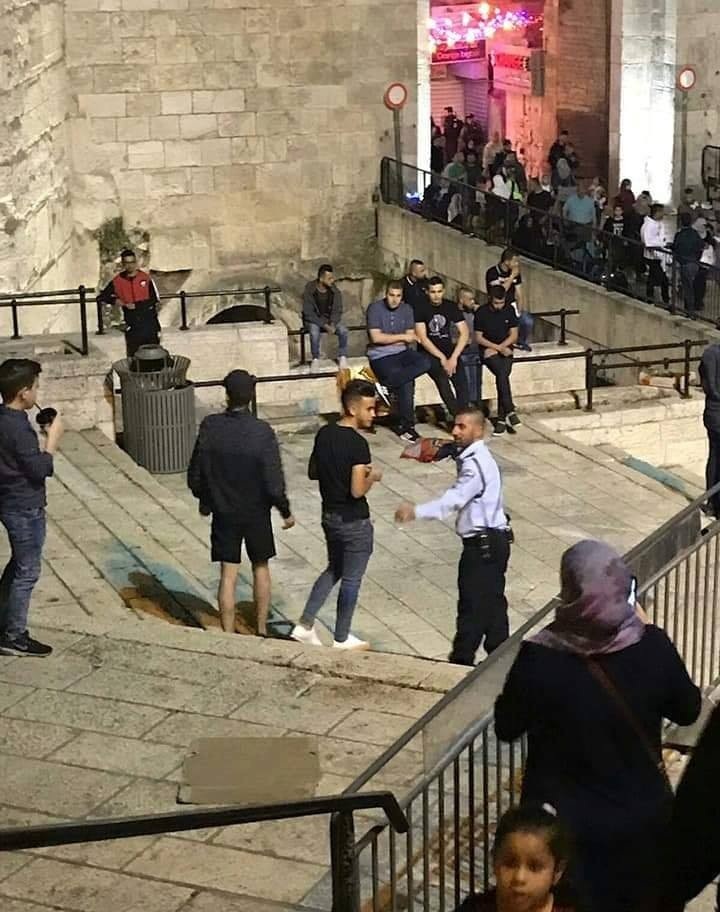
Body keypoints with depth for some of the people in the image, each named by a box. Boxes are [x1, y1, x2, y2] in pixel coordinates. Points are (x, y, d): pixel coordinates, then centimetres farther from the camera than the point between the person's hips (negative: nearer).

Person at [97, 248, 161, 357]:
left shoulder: (145, 278, -1)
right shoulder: (117, 281, 2)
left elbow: (155, 300, -5)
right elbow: (101, 298, 8)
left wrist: (136, 305, -12)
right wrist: (114, 300, -10)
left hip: (149, 322, -1)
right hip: (132, 326, 1)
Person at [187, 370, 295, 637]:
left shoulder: (209, 427, -12)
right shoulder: (262, 432, -19)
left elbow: (195, 476, -4)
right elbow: (274, 482, -17)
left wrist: (205, 501, 15)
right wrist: (285, 512, -1)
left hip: (223, 513, 1)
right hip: (256, 513, -1)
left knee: (228, 575, 7)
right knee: (261, 568, 18)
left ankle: (228, 636, 10)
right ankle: (262, 630, 25)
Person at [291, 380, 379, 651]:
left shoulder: (324, 434, 0)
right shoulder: (357, 444, -23)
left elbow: (313, 472, 11)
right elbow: (357, 491, -26)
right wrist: (372, 476, -9)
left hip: (330, 516, 7)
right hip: (354, 522, -7)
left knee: (334, 569, 24)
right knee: (351, 580, 8)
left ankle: (305, 626, 19)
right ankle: (341, 639, 19)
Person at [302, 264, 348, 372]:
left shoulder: (335, 291, -6)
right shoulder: (309, 291, -17)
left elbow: (337, 310, -2)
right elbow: (309, 314, -17)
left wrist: (332, 323, -22)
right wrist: (324, 325, -26)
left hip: (330, 319, 3)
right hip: (314, 320, -3)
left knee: (343, 331, -25)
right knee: (314, 332, -36)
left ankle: (342, 357, -7)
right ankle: (315, 359, -17)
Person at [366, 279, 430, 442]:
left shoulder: (406, 309, 9)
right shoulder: (375, 308, -6)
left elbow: (410, 337, 4)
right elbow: (376, 338, -15)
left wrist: (388, 340, -8)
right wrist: (402, 337, -10)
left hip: (402, 352, 6)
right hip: (380, 356, -6)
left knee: (425, 362, -26)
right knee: (407, 382, -29)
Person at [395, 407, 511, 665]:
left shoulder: (475, 464, -20)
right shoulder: (472, 457, 12)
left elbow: (453, 500, -30)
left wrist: (415, 512, -37)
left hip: (482, 544, -11)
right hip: (493, 540, 11)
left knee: (472, 604, -2)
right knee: (492, 601, 16)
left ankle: (462, 660, 5)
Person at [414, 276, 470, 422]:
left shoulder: (451, 307, 4)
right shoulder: (421, 309, -5)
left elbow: (464, 333, -1)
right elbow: (422, 338, -10)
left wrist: (453, 358, -15)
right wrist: (442, 358, -18)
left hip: (449, 351, 3)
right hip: (429, 353, -3)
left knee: (462, 382, -22)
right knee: (441, 376, -32)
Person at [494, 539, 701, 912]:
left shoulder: (540, 659, -26)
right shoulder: (653, 648, -20)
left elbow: (507, 727, -9)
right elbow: (688, 711, 0)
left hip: (565, 826, -2)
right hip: (642, 819, 2)